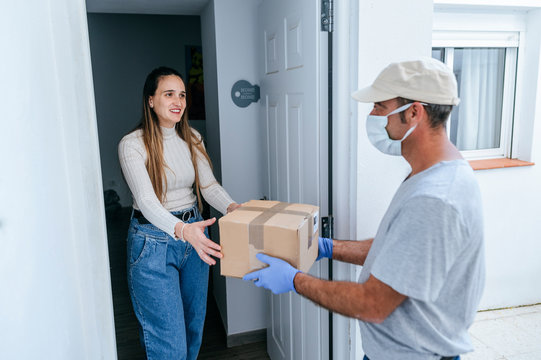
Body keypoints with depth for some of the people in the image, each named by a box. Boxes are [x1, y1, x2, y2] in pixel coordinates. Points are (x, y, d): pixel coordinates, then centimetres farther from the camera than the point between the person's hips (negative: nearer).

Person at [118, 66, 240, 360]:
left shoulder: (192, 138, 4)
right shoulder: (132, 145, -14)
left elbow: (208, 185, -3)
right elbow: (147, 201, -26)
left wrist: (232, 207, -25)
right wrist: (182, 229, -44)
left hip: (194, 235, 6)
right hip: (153, 242, -5)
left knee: (193, 324, 20)